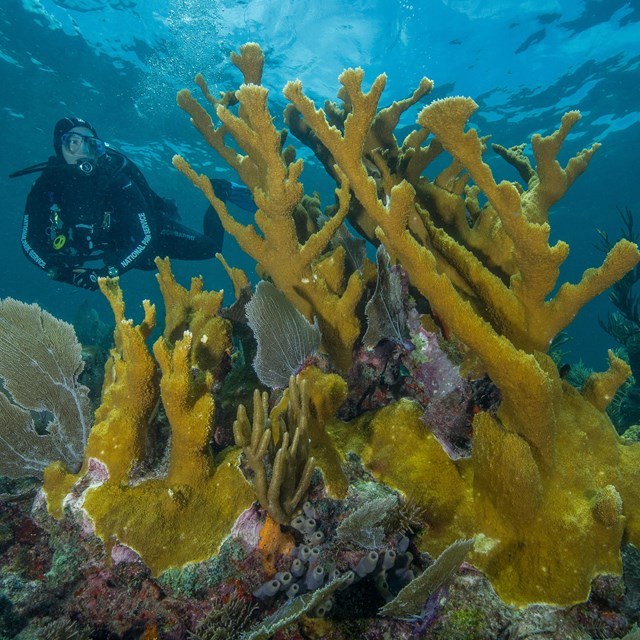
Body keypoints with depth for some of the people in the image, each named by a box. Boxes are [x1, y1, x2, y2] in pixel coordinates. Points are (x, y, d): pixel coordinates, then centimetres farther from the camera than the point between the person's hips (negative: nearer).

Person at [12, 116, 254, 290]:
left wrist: (109, 270, -48)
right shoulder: (45, 186, -22)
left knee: (209, 246, -12)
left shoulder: (117, 183, -35)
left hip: (153, 233, -5)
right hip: (117, 248, 5)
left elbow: (146, 238, -39)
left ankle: (219, 193, 13)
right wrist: (60, 270, -36)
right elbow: (30, 241, -19)